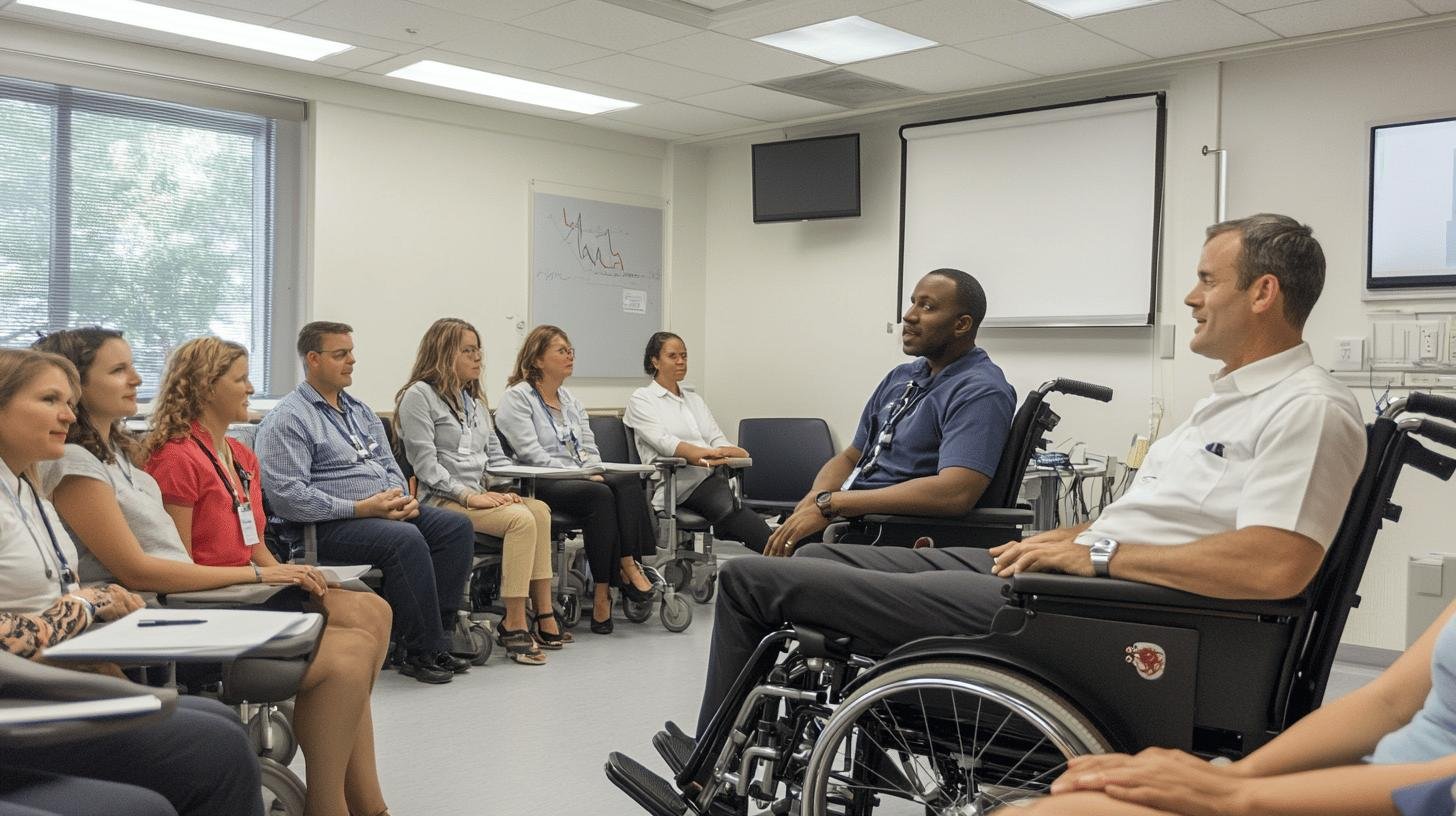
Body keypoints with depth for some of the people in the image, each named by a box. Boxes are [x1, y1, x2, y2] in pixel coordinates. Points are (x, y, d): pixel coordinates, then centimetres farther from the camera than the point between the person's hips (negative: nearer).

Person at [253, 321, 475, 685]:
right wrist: (361, 508, -21)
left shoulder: (359, 410, 20)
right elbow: (288, 496, -17)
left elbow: (389, 464, 21)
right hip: (329, 526, -8)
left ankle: (437, 638, -11)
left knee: (457, 526, -11)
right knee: (406, 539, -32)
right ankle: (420, 653, -21)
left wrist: (400, 497, -3)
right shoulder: (287, 419, -7)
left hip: (385, 511, 8)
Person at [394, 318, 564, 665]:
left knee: (539, 510, -22)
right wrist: (468, 495, -17)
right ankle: (514, 625, -27)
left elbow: (496, 455, 20)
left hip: (481, 496, 7)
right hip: (443, 499, -7)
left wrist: (504, 488, 0)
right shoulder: (418, 396, -1)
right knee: (520, 519, -29)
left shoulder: (474, 400, 25)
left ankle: (544, 617, -24)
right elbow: (425, 464, -10)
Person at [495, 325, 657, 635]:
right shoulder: (517, 397, -1)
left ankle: (628, 564, -31)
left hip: (583, 481, 7)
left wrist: (595, 474, -5)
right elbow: (532, 455, -12)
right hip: (541, 487, -7)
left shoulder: (570, 400, 23)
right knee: (599, 494, -35)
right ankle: (626, 570, -27)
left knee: (629, 479, -25)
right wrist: (582, 475, -18)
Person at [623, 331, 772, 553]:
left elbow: (718, 440, 15)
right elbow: (664, 442, -8)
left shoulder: (695, 400, 28)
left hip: (713, 476, 6)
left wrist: (724, 452, -12)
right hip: (681, 481, -6)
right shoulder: (641, 399, 9)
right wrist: (706, 454, -24)